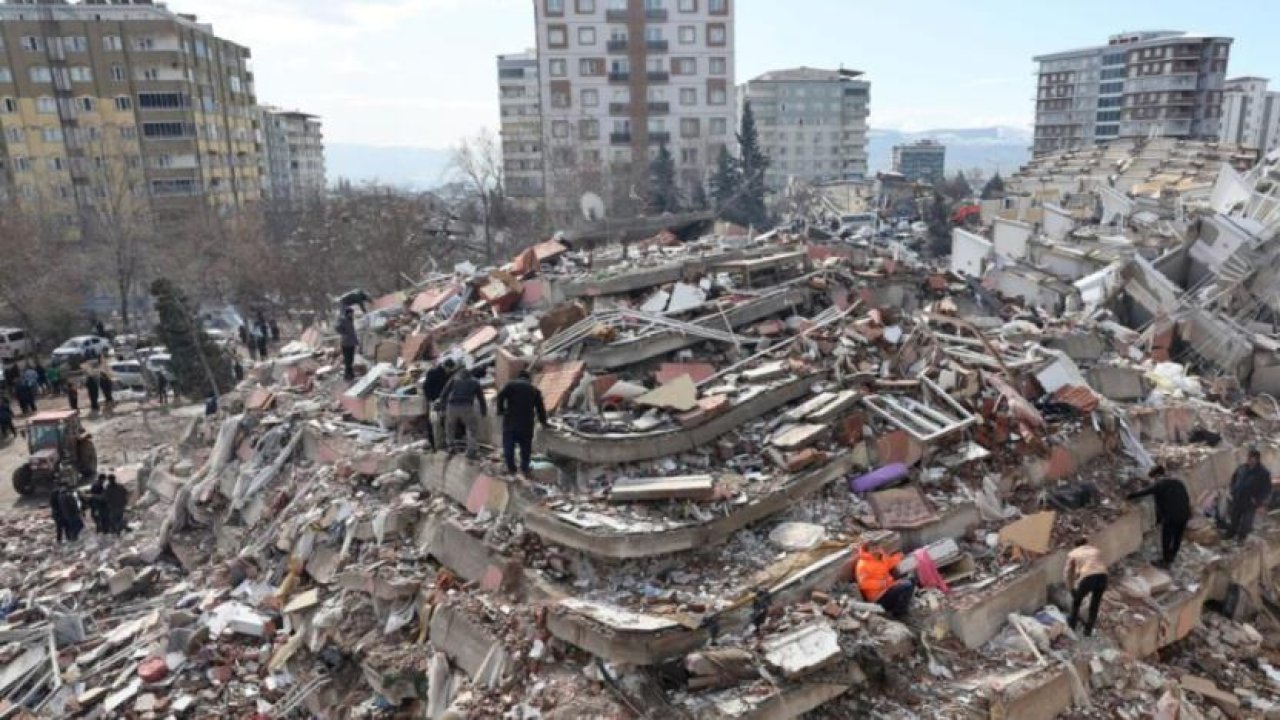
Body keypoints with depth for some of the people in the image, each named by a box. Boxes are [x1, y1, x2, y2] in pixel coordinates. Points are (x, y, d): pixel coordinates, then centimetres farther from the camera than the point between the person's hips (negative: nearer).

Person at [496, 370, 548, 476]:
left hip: (510, 420, -1)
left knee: (509, 445, 8)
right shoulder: (534, 390, 15)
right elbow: (540, 407, 16)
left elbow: (500, 396, -8)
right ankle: (524, 468, 19)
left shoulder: (510, 384, 9)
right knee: (525, 447, 14)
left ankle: (511, 468, 11)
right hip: (527, 422, 2)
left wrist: (501, 410, 3)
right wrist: (543, 422, 29)